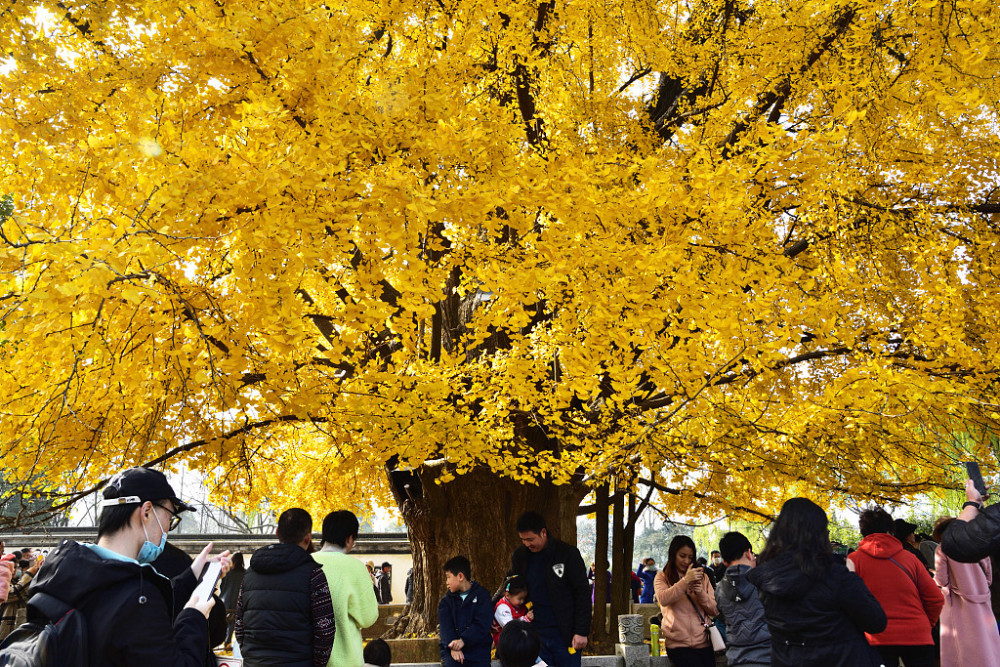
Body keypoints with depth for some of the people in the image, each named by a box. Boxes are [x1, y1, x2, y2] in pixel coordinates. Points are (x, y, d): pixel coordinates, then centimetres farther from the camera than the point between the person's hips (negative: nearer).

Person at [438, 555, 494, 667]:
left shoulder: (482, 595, 4)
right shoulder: (446, 601, 13)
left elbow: (482, 624, -7)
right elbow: (445, 627, -1)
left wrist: (463, 640, -20)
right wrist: (452, 646, -19)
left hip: (477, 646, -1)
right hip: (452, 648, 1)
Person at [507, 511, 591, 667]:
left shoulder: (567, 553, -9)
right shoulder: (519, 556, 4)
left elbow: (583, 594, -7)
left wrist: (581, 632, -11)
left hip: (564, 635, -4)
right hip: (535, 634, 4)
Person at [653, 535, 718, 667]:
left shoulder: (702, 577, 16)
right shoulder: (662, 577, 7)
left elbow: (715, 610, 10)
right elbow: (663, 599, -14)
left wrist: (701, 593, -8)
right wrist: (685, 581, -22)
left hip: (704, 642, 4)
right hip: (677, 644, -4)